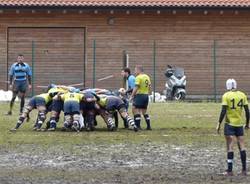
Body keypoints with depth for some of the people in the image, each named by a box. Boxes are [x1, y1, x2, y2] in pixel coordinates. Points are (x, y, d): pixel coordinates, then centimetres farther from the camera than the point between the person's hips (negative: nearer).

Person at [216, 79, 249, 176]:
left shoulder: (226, 96, -9)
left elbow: (223, 111, -13)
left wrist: (219, 124, -7)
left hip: (229, 124, -4)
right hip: (240, 124, 4)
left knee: (230, 146, -2)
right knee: (241, 145, 9)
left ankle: (230, 170, -4)